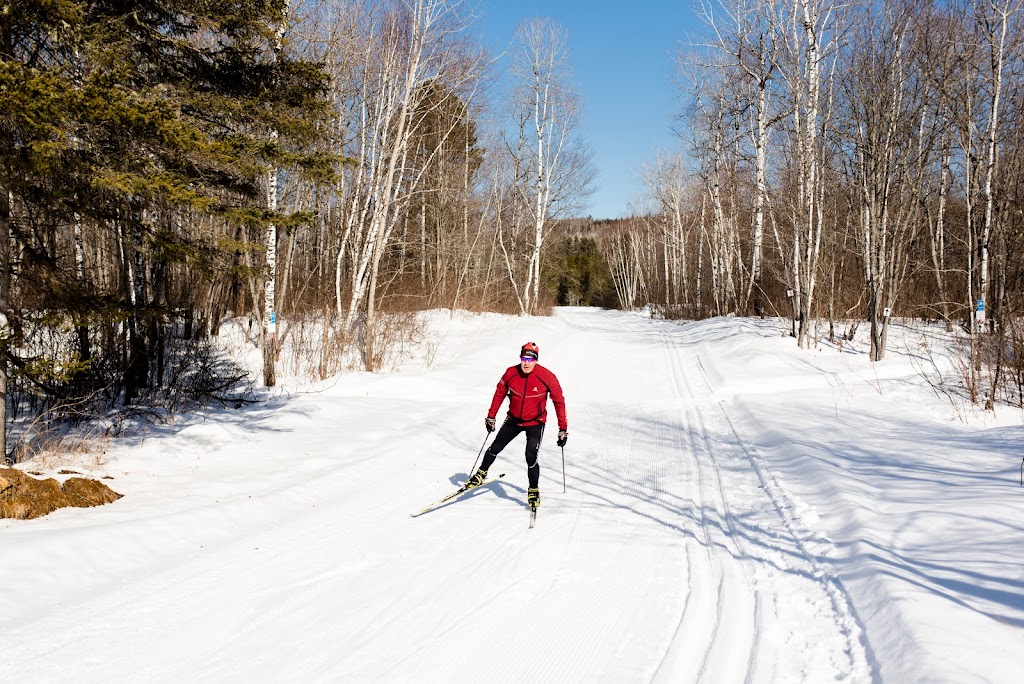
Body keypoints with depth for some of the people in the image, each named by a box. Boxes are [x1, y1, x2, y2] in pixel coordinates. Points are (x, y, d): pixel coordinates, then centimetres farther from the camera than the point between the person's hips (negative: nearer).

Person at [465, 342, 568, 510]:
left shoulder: (547, 377, -22)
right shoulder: (511, 373, -16)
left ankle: (534, 490, 7)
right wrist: (491, 416, 7)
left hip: (535, 423, -3)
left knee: (531, 458, -14)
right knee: (495, 448, 11)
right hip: (513, 420, 3)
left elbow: (559, 401, -12)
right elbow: (500, 393, 2)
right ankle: (481, 474, 36)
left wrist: (563, 429, -11)